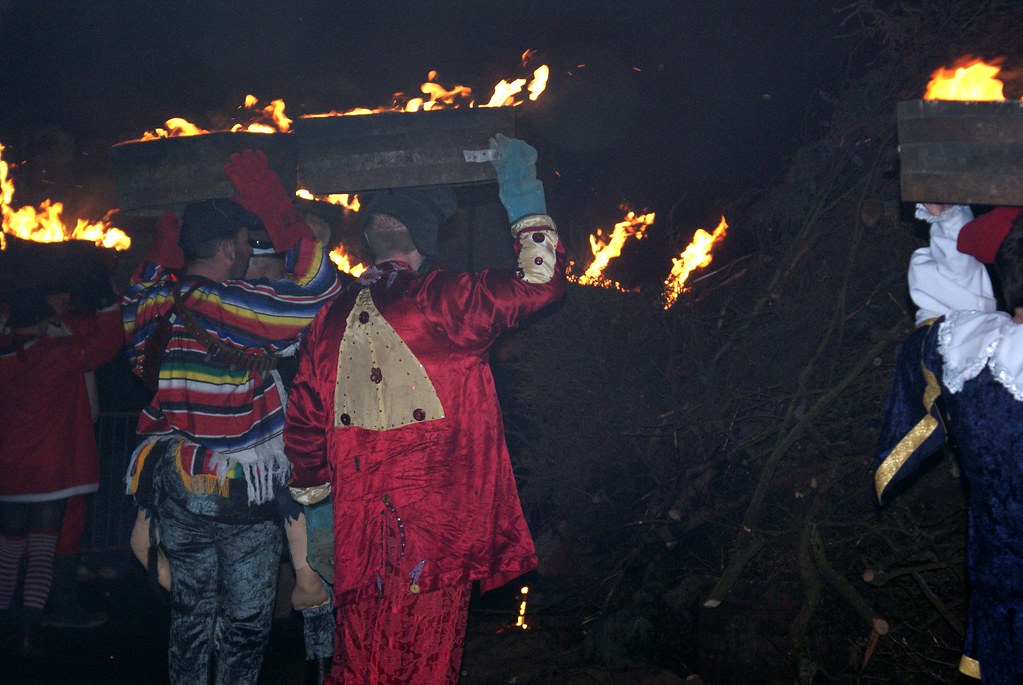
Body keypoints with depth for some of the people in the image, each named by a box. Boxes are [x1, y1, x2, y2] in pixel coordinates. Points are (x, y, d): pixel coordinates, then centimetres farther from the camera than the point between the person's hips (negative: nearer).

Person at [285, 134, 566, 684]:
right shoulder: (444, 300, -11)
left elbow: (303, 421, 7)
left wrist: (309, 494, 22)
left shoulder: (332, 317, 3)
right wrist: (525, 199, 3)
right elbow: (540, 282, -6)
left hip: (359, 526, 4)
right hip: (436, 524, -4)